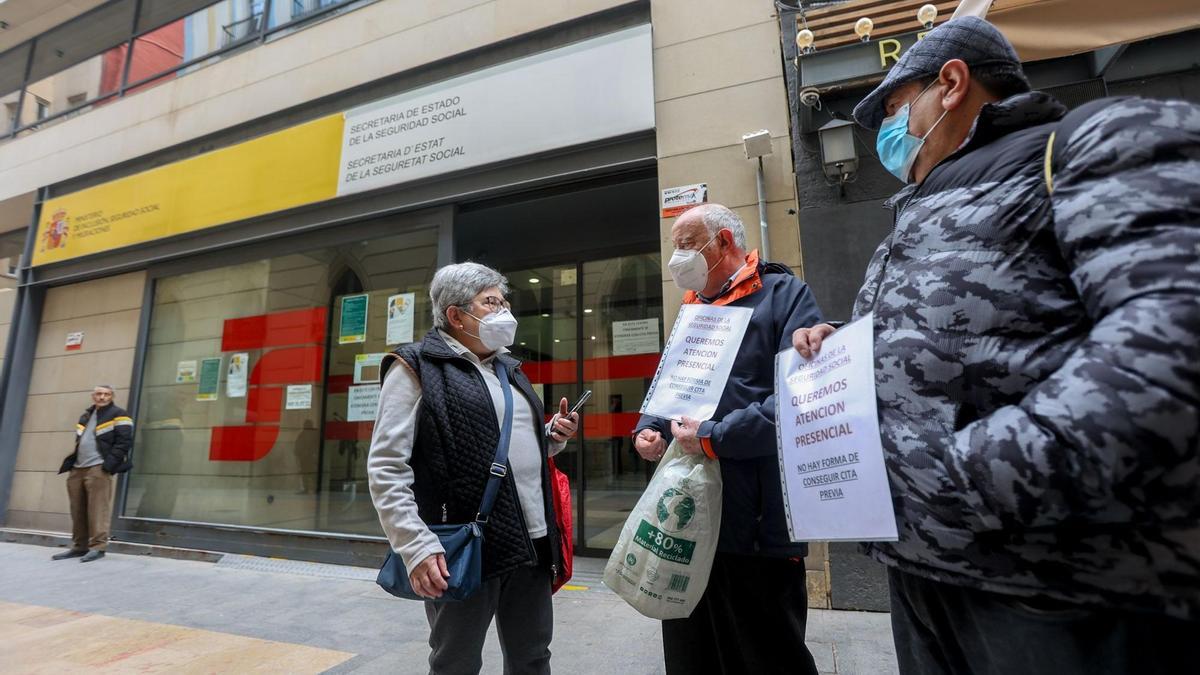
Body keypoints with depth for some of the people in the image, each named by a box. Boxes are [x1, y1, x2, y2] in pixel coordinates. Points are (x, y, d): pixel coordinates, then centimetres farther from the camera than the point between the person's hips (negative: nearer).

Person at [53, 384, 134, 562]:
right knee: (77, 510, 11)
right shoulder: (86, 415, 21)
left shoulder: (118, 414, -2)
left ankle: (98, 546, -7)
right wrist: (70, 463, 14)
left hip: (98, 468, -8)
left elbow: (124, 441, -10)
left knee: (98, 509, -10)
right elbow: (78, 441, 27)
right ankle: (79, 546, 19)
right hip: (78, 469, 8)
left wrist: (110, 463, -18)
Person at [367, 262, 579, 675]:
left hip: (532, 544, 7)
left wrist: (554, 437, 5)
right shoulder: (417, 368, -6)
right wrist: (417, 547, -20)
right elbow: (385, 467, -12)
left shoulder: (509, 370, 16)